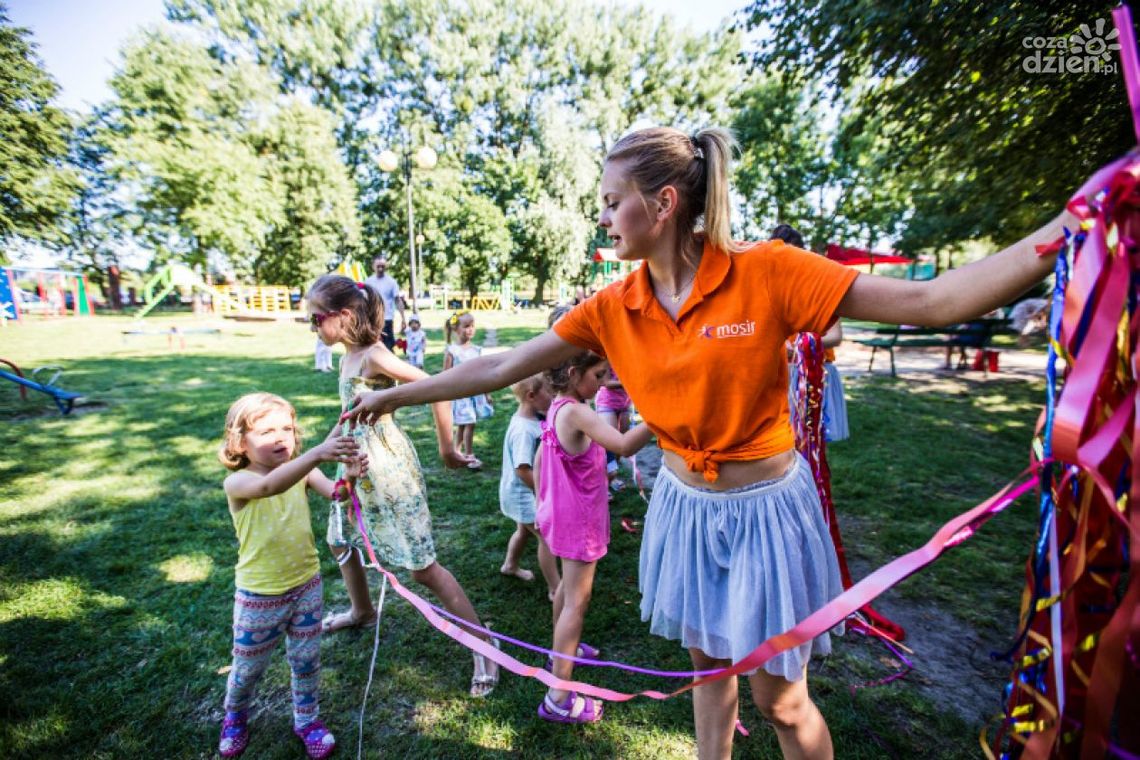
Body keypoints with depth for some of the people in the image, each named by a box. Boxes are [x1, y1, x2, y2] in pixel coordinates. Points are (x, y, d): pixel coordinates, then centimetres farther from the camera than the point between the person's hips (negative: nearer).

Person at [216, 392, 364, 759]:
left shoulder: (302, 471, -9)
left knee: (306, 659, 18)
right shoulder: (237, 482, -21)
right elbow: (269, 486, -45)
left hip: (306, 584, 3)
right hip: (259, 595, -2)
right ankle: (235, 717, 52)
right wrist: (317, 453, -61)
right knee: (248, 667, 21)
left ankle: (307, 720, 43)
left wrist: (349, 476, -50)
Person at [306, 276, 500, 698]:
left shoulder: (373, 356, -21)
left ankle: (483, 643, 10)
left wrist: (446, 449, -17)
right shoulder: (348, 356, 5)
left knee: (422, 566, -4)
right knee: (340, 541, 28)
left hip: (388, 467, -9)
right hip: (359, 464, 9)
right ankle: (362, 611, 55)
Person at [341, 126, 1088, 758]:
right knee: (707, 664, 24)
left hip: (766, 506, -3)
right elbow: (501, 368, -3)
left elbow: (927, 300, -18)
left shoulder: (766, 272, -18)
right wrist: (396, 394, 2)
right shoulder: (612, 308, -7)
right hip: (684, 505, 4)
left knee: (780, 698, 14)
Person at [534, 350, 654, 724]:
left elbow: (539, 459, 11)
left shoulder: (558, 407, 3)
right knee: (577, 600, 0)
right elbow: (624, 446, -38)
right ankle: (559, 697, 11)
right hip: (578, 520, -10)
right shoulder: (575, 413, -27)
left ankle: (563, 647, 49)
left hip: (563, 514, 10)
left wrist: (542, 504, 17)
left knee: (569, 585, 27)